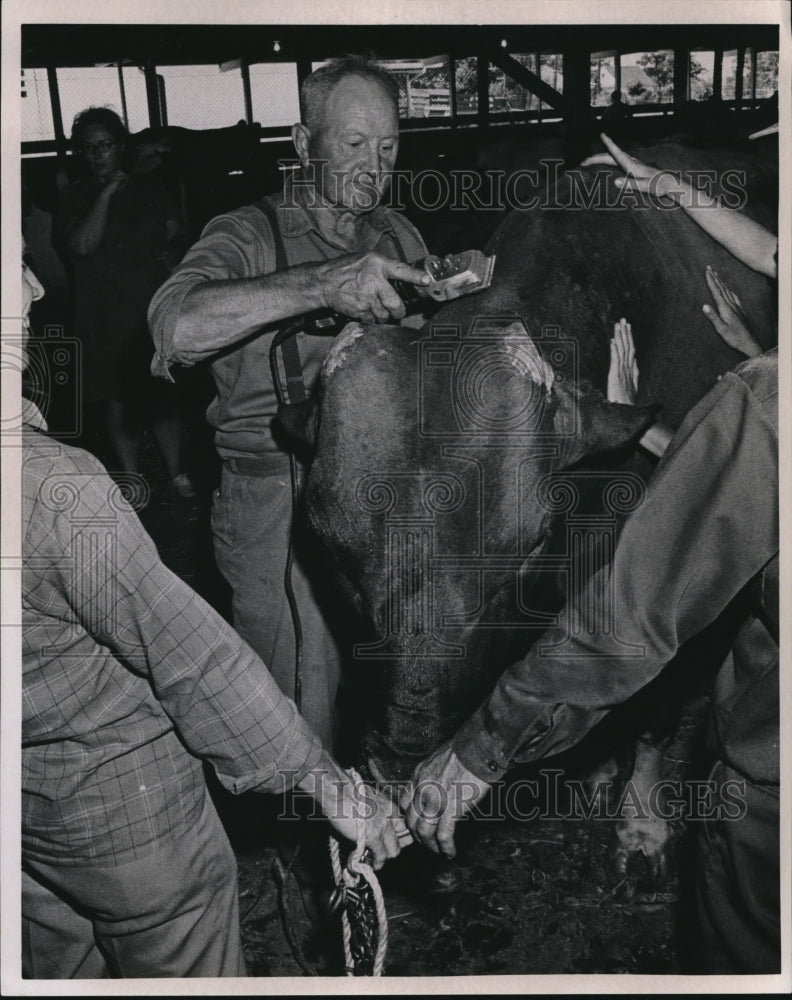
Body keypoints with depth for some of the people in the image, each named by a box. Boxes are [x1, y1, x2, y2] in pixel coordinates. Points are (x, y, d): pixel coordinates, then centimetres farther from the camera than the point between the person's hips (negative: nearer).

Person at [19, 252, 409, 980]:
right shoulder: (58, 490, -32)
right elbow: (191, 656, -27)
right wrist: (325, 779, -17)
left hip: (25, 801, 7)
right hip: (118, 801, -6)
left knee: (59, 969, 28)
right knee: (185, 969, 18)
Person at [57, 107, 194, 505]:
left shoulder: (149, 187, 10)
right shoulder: (76, 197, 3)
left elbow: (175, 234, 19)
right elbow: (81, 245, -13)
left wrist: (171, 256, -2)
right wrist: (106, 194, -14)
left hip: (155, 312, 1)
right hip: (106, 320, -1)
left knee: (165, 397, 4)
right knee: (118, 403, 2)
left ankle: (176, 472, 17)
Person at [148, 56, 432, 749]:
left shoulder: (400, 236, 12)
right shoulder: (251, 234, -6)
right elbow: (176, 324, -27)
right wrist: (320, 283, -37)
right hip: (280, 503, -5)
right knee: (302, 717, 3)